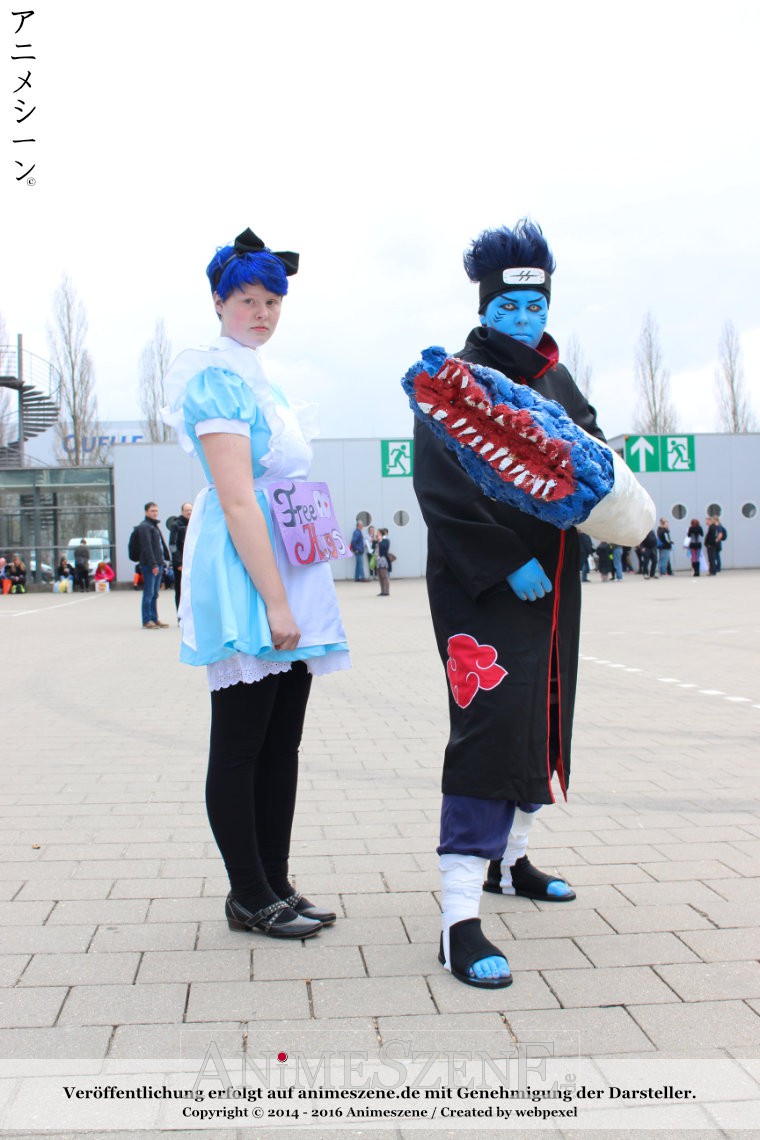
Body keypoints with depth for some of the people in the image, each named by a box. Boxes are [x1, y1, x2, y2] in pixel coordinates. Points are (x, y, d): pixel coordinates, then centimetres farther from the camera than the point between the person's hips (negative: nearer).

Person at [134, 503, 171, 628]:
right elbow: (146, 547, -17)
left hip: (158, 564, 9)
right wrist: (153, 564, -21)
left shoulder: (155, 526, 21)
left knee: (154, 594, 12)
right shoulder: (144, 526, -9)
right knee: (148, 594, -7)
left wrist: (162, 561, 16)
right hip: (149, 565, -9)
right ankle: (147, 621, -5)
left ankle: (154, 619, 16)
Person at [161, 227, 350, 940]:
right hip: (244, 575, -9)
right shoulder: (217, 379, -9)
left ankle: (275, 886, 19)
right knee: (240, 744, 0)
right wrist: (275, 601, -21)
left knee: (282, 744, 11)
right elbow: (238, 500, -17)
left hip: (288, 571, 9)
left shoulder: (260, 380, 19)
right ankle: (249, 898, 10)